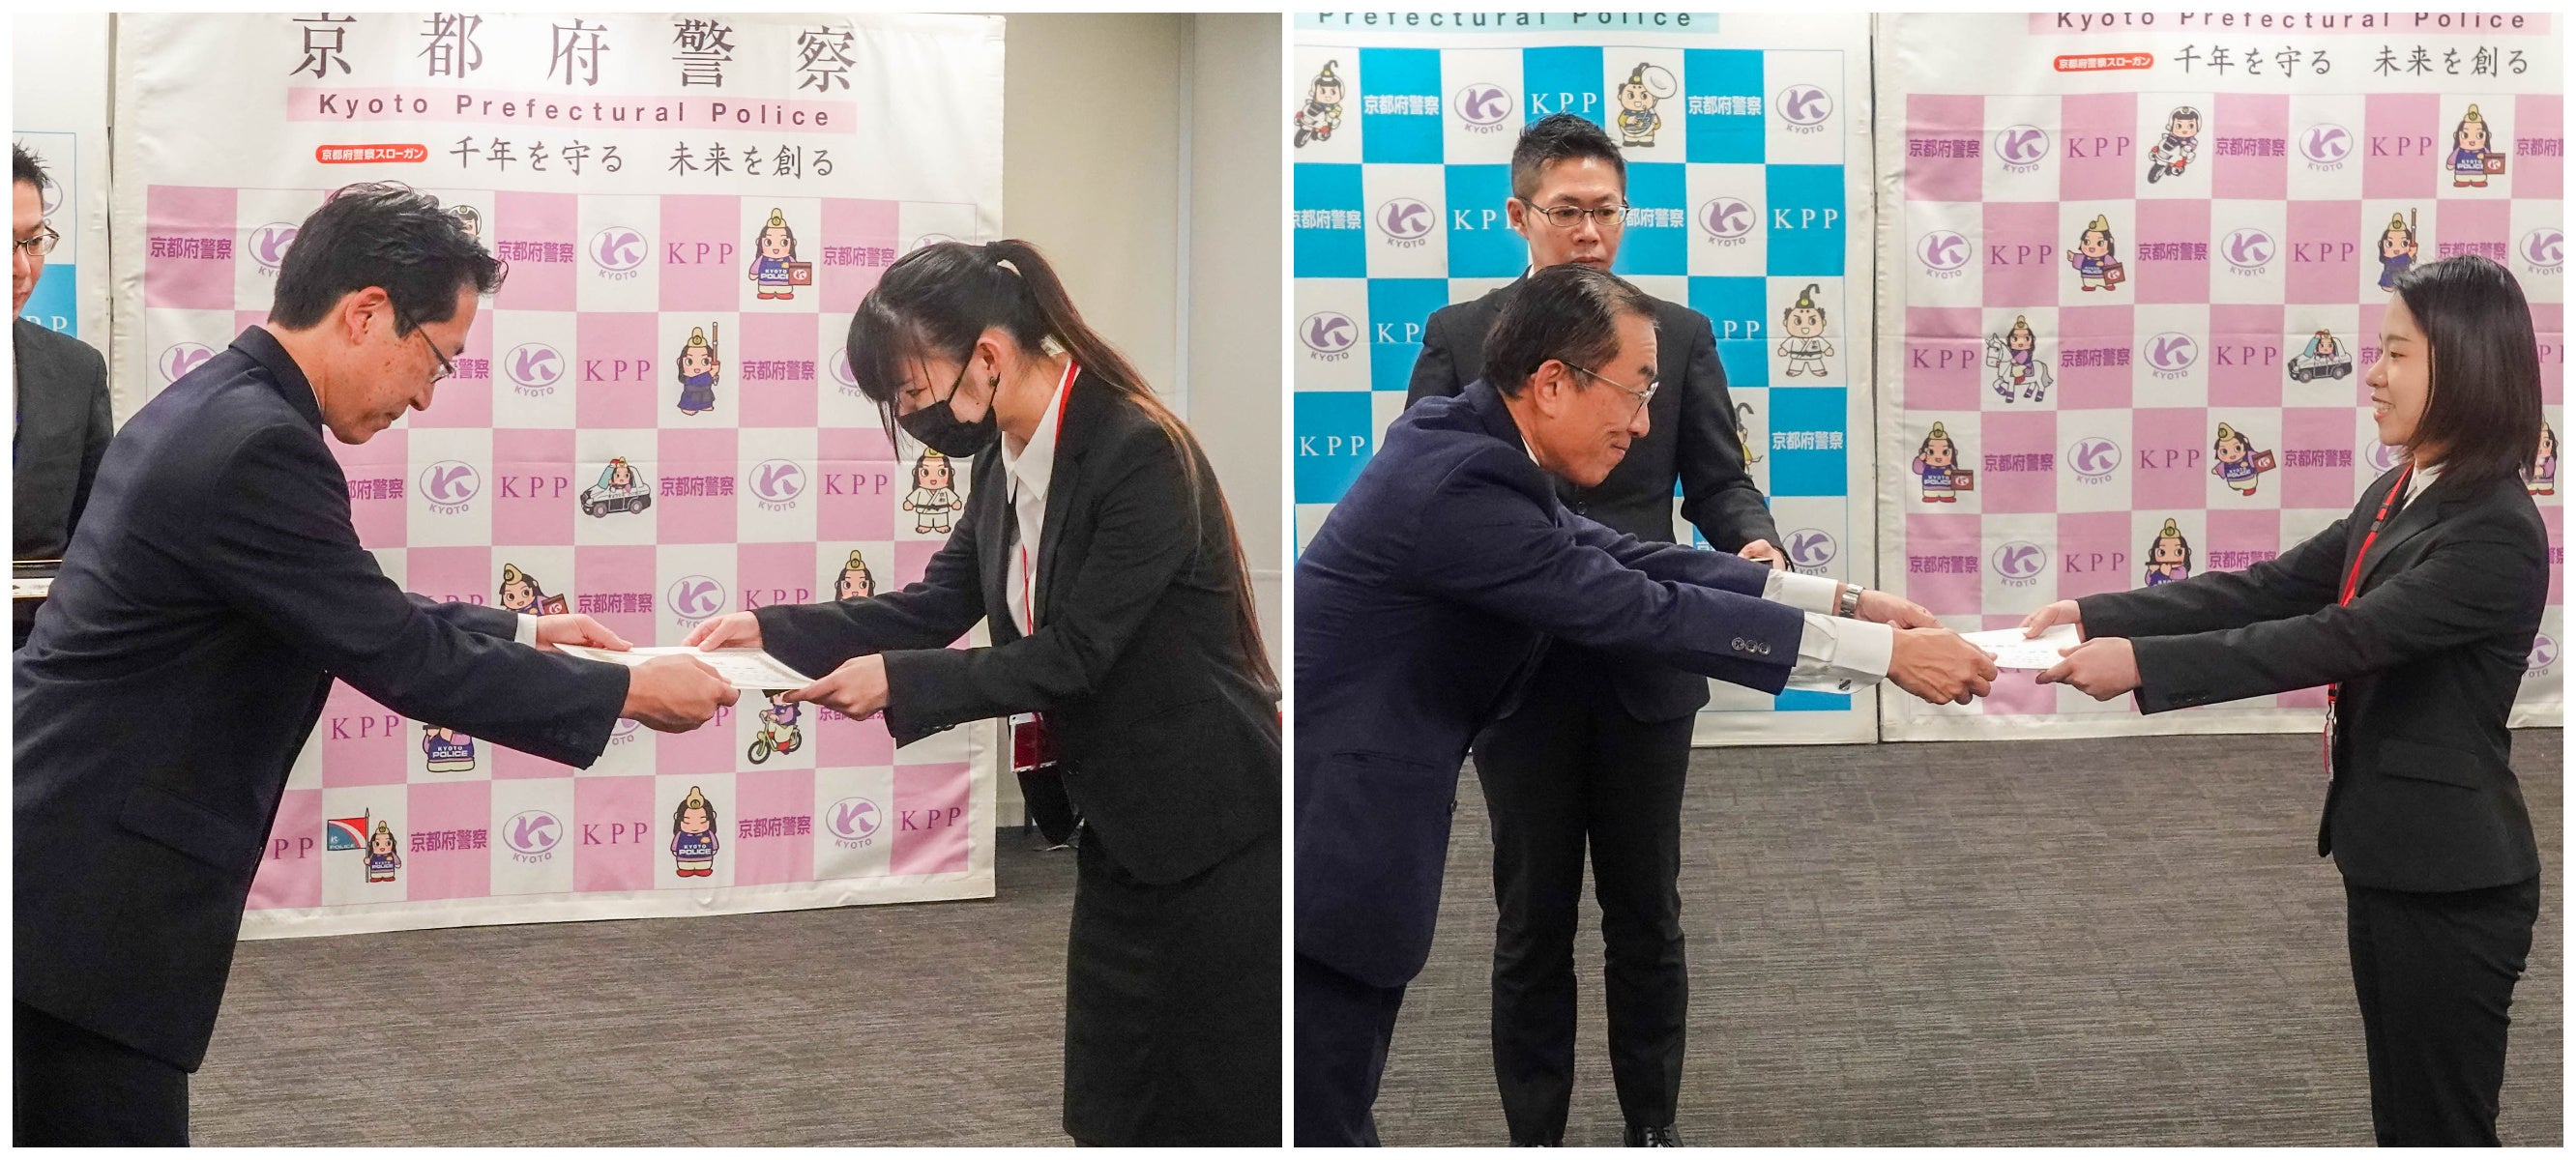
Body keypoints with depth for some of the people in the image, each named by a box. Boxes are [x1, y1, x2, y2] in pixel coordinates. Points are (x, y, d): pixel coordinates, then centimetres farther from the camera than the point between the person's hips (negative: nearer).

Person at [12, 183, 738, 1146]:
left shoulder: (218, 408, 11)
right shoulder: (256, 448, -20)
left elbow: (365, 615, 24)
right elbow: (402, 662, -17)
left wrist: (519, 632, 25)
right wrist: (633, 691, -8)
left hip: (74, 872, 10)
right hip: (84, 898, -10)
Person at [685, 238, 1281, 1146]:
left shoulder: (1142, 456, -21)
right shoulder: (1007, 462, 5)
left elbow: (1072, 653, -22)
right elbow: (938, 606, 10)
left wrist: (897, 682, -19)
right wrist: (772, 630, 0)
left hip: (1215, 831, -9)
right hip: (1119, 826, 9)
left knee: (1232, 1106, 1)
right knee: (1111, 1106, 13)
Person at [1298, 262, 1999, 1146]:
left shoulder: (1465, 440, 6)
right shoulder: (1461, 484, -23)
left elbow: (1628, 562, 6)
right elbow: (1648, 612, -22)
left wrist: (1844, 600, 2)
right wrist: (1884, 653, -17)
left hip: (1346, 799, 10)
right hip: (1322, 827, -10)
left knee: (1338, 1102, 17)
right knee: (1324, 1116, -1)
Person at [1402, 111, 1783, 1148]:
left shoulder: (1680, 334, 3)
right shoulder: (1459, 336, 1)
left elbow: (1718, 480, 2)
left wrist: (1755, 542, -19)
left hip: (1645, 669, 1)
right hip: (1515, 668, -1)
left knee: (1646, 915, 11)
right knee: (1533, 921, 9)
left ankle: (1653, 1126, 25)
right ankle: (1534, 1133, 20)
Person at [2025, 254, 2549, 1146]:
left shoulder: (2496, 533, -21)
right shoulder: (2396, 496, 9)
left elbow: (2334, 641, -27)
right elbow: (2268, 589, 6)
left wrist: (2143, 663, -30)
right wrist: (2098, 616, -4)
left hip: (2450, 876, -9)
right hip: (2388, 856, 9)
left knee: (2442, 1127, 2)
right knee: (2403, 1116, 18)